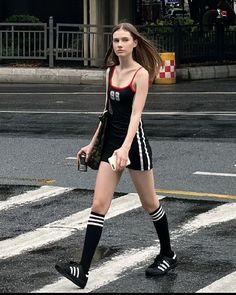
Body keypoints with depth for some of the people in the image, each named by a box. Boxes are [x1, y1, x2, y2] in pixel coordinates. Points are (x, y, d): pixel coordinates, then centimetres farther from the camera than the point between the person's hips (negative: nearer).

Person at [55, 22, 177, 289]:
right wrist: (93, 143, 17)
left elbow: (135, 114, -22)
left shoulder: (141, 73, -11)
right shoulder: (111, 71, 9)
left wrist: (125, 147, -34)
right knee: (98, 205, -3)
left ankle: (167, 255, 31)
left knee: (149, 204, 10)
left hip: (134, 143, -6)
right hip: (111, 143, 6)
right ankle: (82, 270, -9)